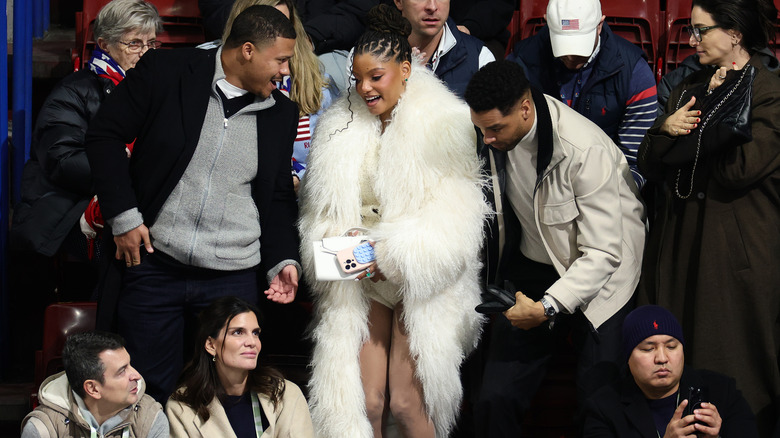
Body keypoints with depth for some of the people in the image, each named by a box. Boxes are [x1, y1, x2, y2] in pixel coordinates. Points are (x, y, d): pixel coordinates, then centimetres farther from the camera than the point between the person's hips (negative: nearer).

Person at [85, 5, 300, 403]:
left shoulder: (281, 113, 9)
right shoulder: (167, 73, -4)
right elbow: (104, 135, -1)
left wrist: (282, 260, 3)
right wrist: (123, 216, -6)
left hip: (234, 279, 3)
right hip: (153, 265, -3)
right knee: (151, 389, 4)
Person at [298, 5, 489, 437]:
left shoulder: (441, 125, -7)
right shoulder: (341, 128, 9)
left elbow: (456, 217, -13)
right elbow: (322, 208, 12)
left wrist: (393, 255, -20)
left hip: (422, 285, -4)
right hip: (360, 284, 4)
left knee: (406, 403, -7)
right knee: (364, 400, -2)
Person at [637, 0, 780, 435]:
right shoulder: (690, 88, 13)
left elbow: (738, 169, -20)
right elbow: (650, 165, 11)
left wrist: (721, 102, -12)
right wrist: (665, 130, -9)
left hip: (738, 250, -7)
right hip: (681, 243, 7)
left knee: (732, 363, 0)